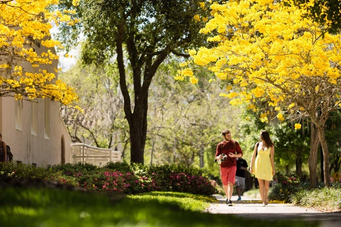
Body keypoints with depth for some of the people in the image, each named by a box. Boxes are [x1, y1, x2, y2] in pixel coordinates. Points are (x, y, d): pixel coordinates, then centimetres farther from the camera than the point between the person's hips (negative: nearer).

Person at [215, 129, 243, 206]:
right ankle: (227, 197, 35)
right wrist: (219, 158, -20)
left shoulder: (234, 143, 3)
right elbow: (216, 157, 4)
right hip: (223, 166, 2)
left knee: (230, 183, -16)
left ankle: (229, 200, -23)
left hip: (232, 166, -2)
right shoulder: (220, 145, 4)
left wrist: (234, 155, -13)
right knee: (225, 184, 12)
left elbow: (241, 154, 8)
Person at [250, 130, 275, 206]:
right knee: (261, 184, -6)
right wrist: (251, 167, 1)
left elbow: (272, 158, 0)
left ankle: (265, 197, 31)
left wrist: (273, 169, -5)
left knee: (266, 185, 2)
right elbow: (253, 156, 7)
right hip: (258, 165, 1)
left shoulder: (271, 146, 1)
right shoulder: (257, 144, 6)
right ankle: (264, 202, -5)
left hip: (267, 166, -1)